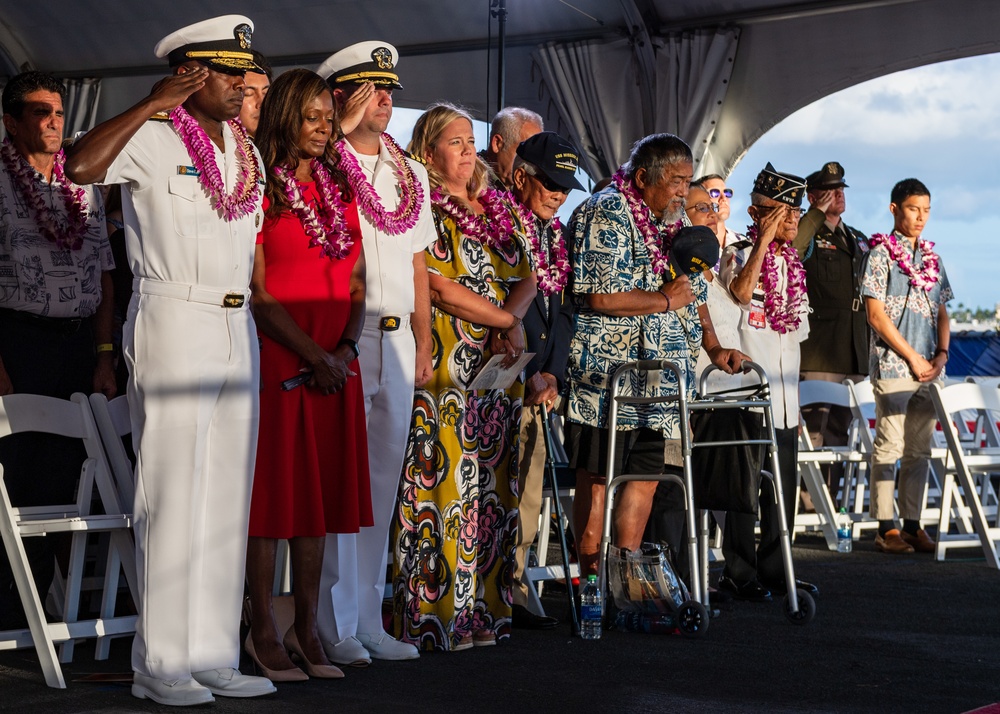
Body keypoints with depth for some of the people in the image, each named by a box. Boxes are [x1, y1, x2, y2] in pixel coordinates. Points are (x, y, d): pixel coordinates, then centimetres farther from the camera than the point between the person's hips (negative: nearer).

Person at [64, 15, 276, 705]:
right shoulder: (154, 137, -5)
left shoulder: (248, 152, 17)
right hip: (173, 320, -7)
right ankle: (160, 663, 1)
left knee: (228, 495, 7)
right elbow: (80, 166, -25)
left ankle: (213, 655, 14)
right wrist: (151, 103, -19)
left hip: (238, 330, 7)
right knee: (173, 494, -6)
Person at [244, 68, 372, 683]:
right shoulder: (261, 192, -5)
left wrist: (345, 348, -5)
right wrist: (313, 354, -15)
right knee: (275, 489, -2)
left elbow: (357, 285, 12)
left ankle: (307, 629, 15)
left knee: (323, 490, 8)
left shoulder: (341, 192, 14)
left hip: (334, 362, 6)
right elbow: (257, 293, -10)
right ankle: (265, 631, 6)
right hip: (279, 356, -6)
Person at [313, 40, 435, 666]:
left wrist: (424, 341, 13)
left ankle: (369, 621, 18)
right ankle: (334, 626, 2)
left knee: (383, 481, 10)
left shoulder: (411, 173, 17)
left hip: (396, 339, 7)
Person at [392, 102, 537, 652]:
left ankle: (484, 607, 12)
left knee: (493, 488, 7)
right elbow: (439, 287, -13)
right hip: (449, 367, -7)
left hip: (501, 363, 7)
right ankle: (433, 616, -6)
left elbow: (525, 278, 15)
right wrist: (503, 319, -8)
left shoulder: (497, 210, 18)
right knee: (446, 484, -10)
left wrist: (511, 321, -5)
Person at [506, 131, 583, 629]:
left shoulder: (555, 235, 17)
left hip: (536, 387, 8)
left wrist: (552, 374, 2)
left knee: (527, 496, 9)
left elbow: (560, 308, 16)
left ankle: (512, 593, 16)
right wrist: (528, 376, -13)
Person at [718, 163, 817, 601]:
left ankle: (774, 569, 19)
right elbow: (741, 293, -27)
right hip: (747, 392, -7)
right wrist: (763, 241, -22)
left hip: (783, 397, 7)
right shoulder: (738, 254, -5)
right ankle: (739, 574, 3)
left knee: (783, 485, 9)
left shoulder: (793, 264, 16)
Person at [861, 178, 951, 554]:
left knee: (919, 450, 6)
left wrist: (941, 354, 0)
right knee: (889, 447, -5)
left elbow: (942, 312, 18)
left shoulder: (932, 258, 15)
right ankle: (885, 527, -1)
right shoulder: (881, 254, -3)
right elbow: (876, 315, -9)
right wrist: (913, 357, -10)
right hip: (893, 365, -6)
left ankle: (912, 524, 11)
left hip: (929, 368, 6)